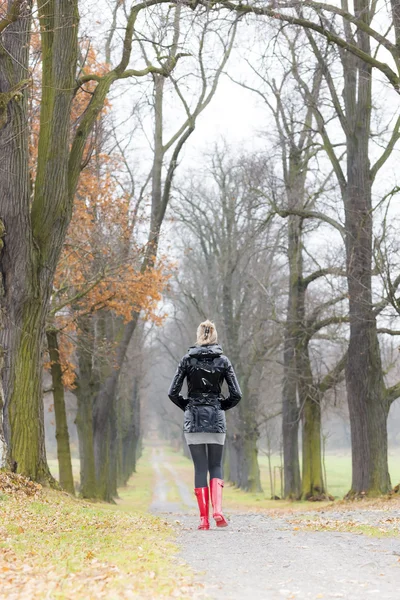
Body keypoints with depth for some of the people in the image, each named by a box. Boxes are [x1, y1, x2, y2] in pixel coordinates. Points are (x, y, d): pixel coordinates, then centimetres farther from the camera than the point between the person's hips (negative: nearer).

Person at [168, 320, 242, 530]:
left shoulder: (188, 359, 0)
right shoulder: (223, 360, 1)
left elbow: (173, 393, -4)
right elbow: (236, 395, -3)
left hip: (193, 418, 0)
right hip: (216, 418, 0)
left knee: (200, 467, 4)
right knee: (216, 466, 10)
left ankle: (204, 518, 0)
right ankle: (217, 510, -11)